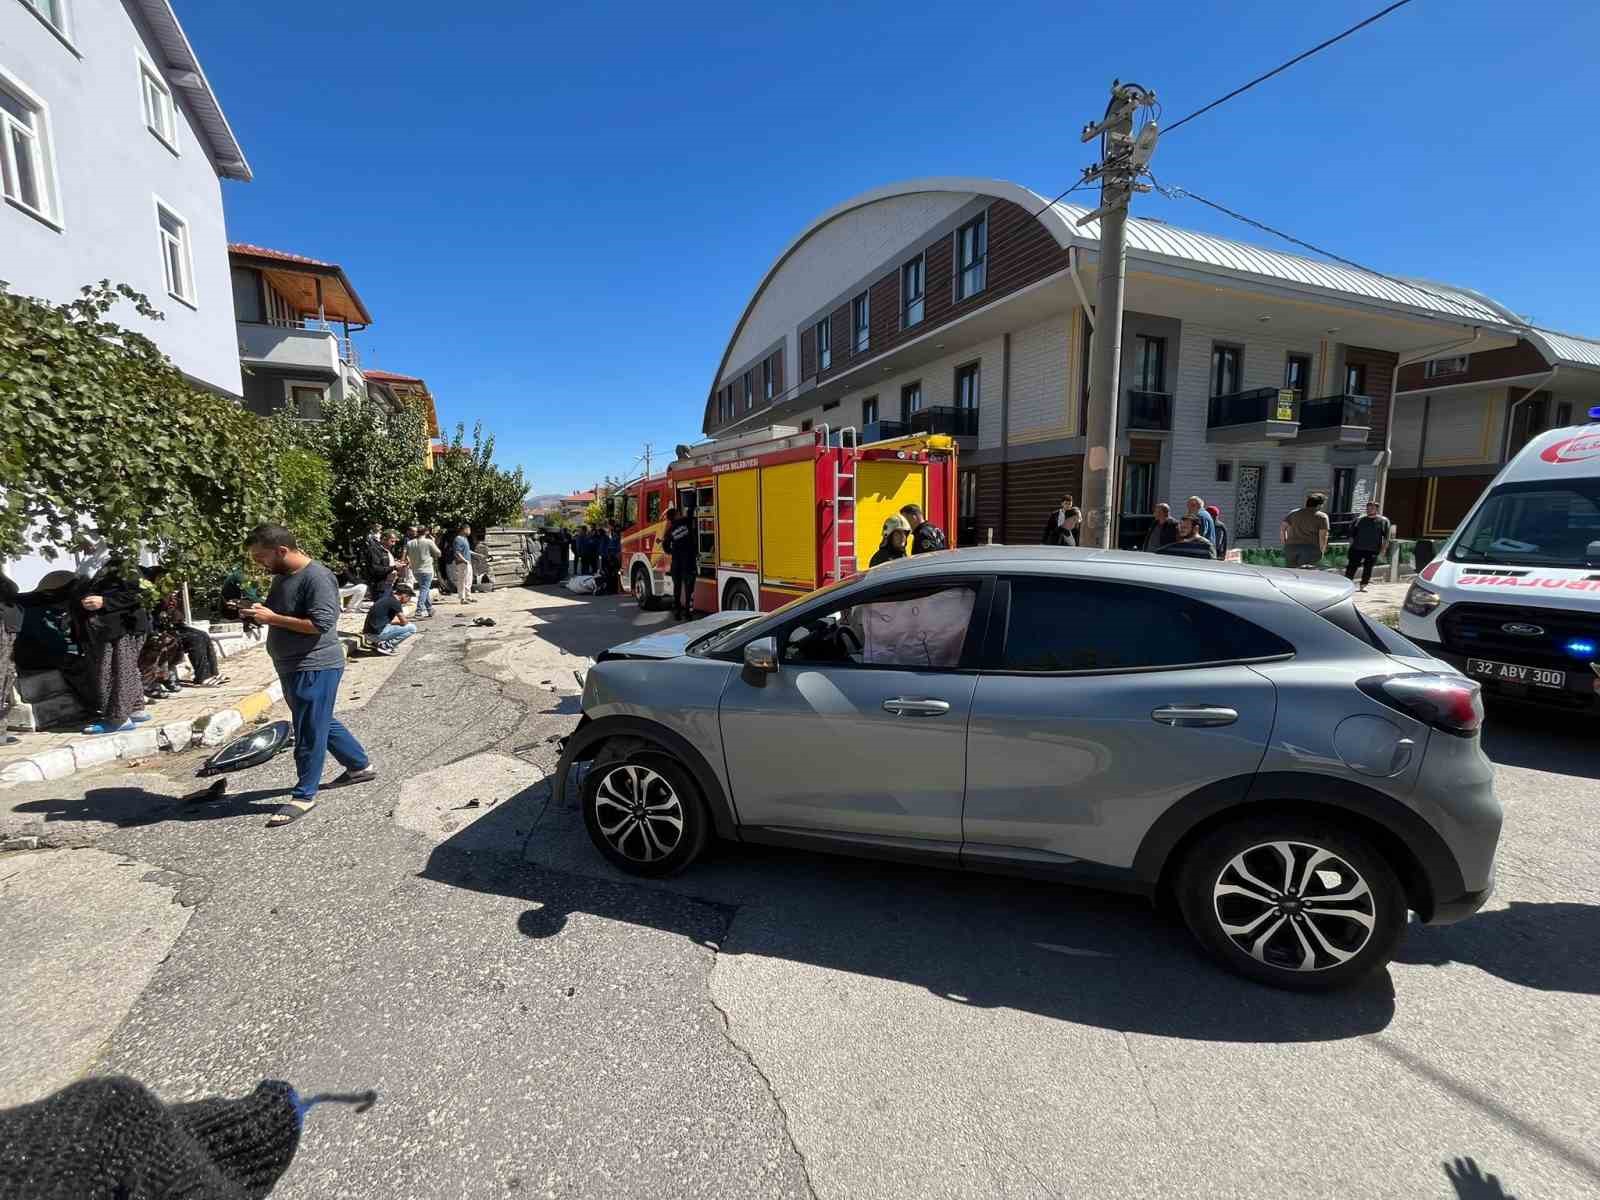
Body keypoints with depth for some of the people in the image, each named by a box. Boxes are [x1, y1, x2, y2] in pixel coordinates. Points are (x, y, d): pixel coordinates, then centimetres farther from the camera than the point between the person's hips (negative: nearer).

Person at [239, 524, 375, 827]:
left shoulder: (317, 578, -19)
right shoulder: (282, 576, 11)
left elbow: (321, 624, -24)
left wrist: (272, 618, -21)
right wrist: (260, 611, 3)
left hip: (314, 667, -10)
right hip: (292, 666, 10)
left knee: (309, 732, 0)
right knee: (322, 723, 19)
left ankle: (304, 795, 12)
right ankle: (360, 766, 32)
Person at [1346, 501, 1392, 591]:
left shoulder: (1383, 521, 4)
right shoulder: (1360, 520, 8)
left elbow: (1386, 538, 1)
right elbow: (1352, 535, 13)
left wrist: (1383, 550, -6)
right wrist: (1350, 547, 6)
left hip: (1372, 550, -1)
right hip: (1357, 549, 1)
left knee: (1368, 568, 4)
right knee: (1351, 567, -2)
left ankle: (1363, 585, 12)